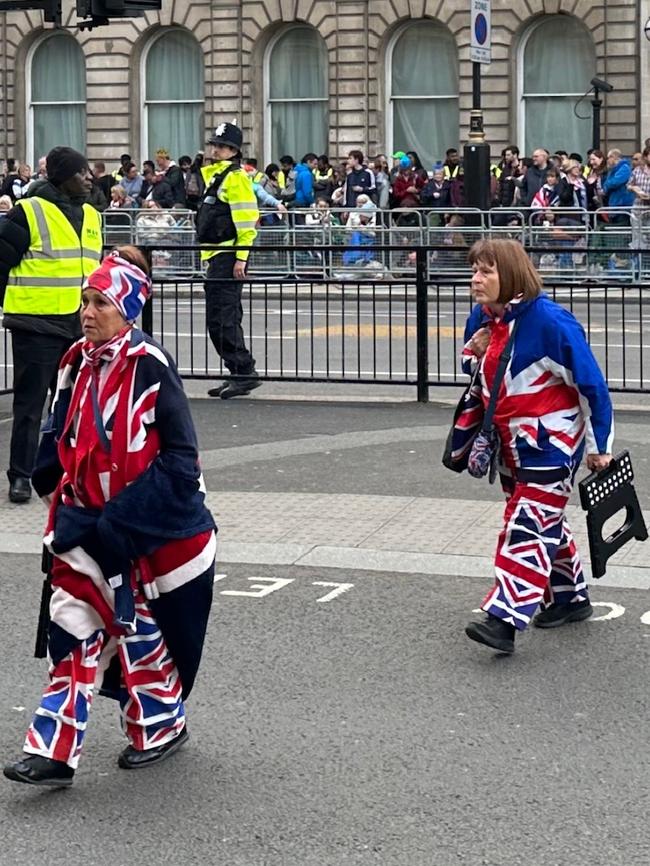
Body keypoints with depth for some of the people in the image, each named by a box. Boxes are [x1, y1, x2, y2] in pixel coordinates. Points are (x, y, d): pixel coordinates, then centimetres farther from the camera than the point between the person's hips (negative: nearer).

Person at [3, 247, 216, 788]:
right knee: (75, 628, 0)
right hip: (89, 522, 6)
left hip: (151, 526, -6)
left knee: (139, 627, 9)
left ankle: (162, 728, 31)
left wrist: (118, 519, -17)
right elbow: (59, 441, 16)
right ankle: (55, 751, 0)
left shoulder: (150, 367, -17)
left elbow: (178, 457, -16)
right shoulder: (78, 364, 4)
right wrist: (62, 502, 6)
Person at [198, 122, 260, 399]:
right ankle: (241, 375, 17)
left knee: (221, 320, -12)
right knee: (226, 319, 13)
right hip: (217, 258, 11)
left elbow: (247, 221, -18)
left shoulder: (236, 178, -11)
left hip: (228, 259, -11)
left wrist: (240, 258, -22)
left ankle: (244, 373, -10)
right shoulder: (214, 175, 20)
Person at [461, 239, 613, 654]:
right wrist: (473, 355, -6)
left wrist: (599, 444, -11)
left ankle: (505, 619, -18)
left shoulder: (549, 320, -20)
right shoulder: (482, 319, 3)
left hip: (552, 442, -8)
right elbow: (478, 376, 19)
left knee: (528, 525, -12)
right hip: (511, 441, 8)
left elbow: (590, 381, -15)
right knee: (546, 522, 18)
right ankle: (571, 597, 35)